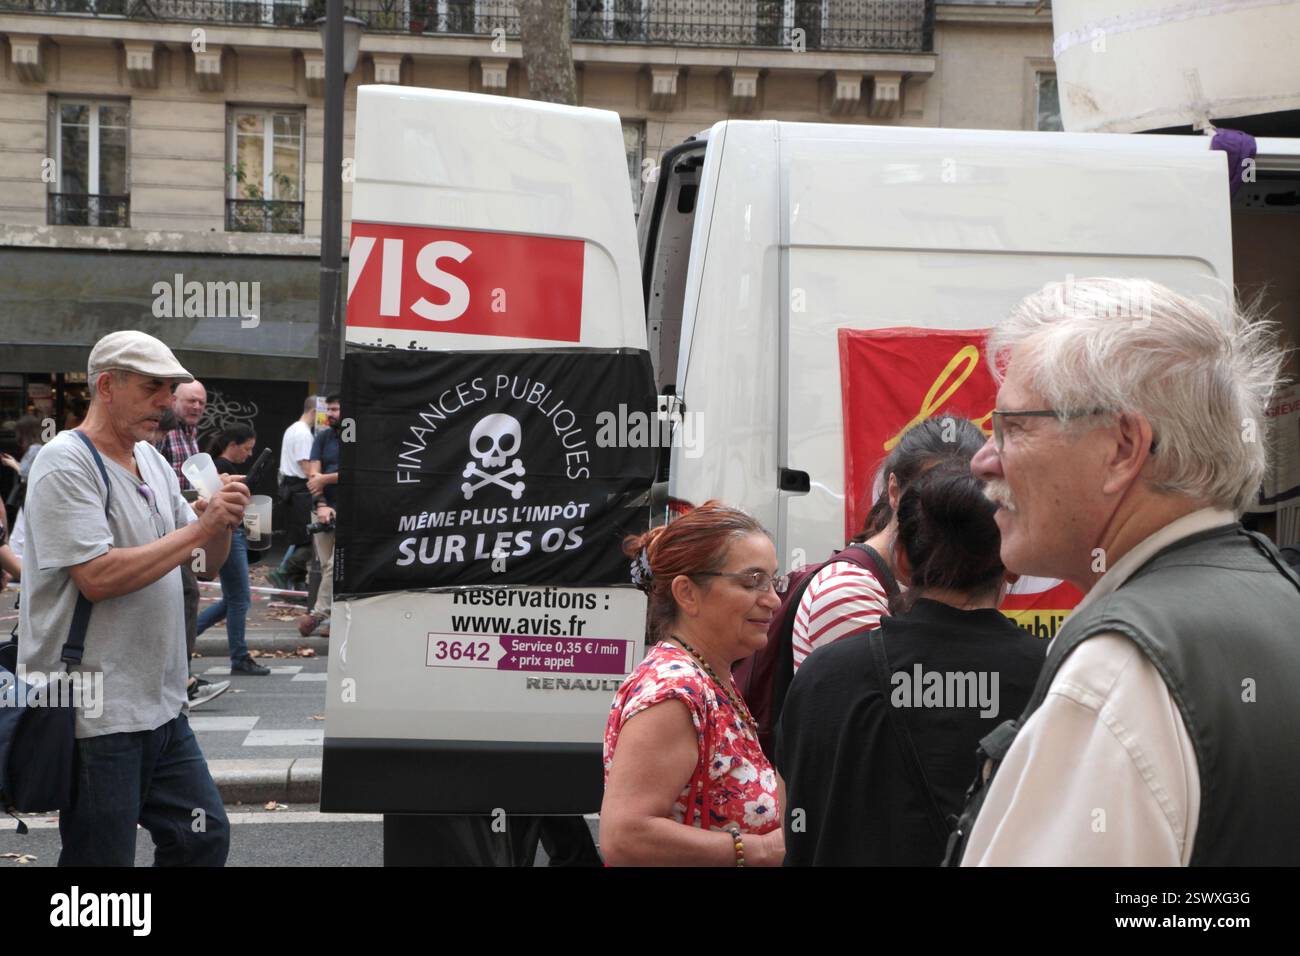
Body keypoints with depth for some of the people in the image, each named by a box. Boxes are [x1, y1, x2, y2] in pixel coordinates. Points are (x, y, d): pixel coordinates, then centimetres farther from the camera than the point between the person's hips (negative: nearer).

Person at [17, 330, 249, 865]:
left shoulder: (151, 460, 13)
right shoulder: (66, 462, -13)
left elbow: (206, 564, 17)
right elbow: (96, 577, -23)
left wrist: (223, 525, -6)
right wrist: (200, 527, -18)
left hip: (162, 705, 8)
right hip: (96, 715, -8)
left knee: (204, 838, 12)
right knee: (104, 857, 0)